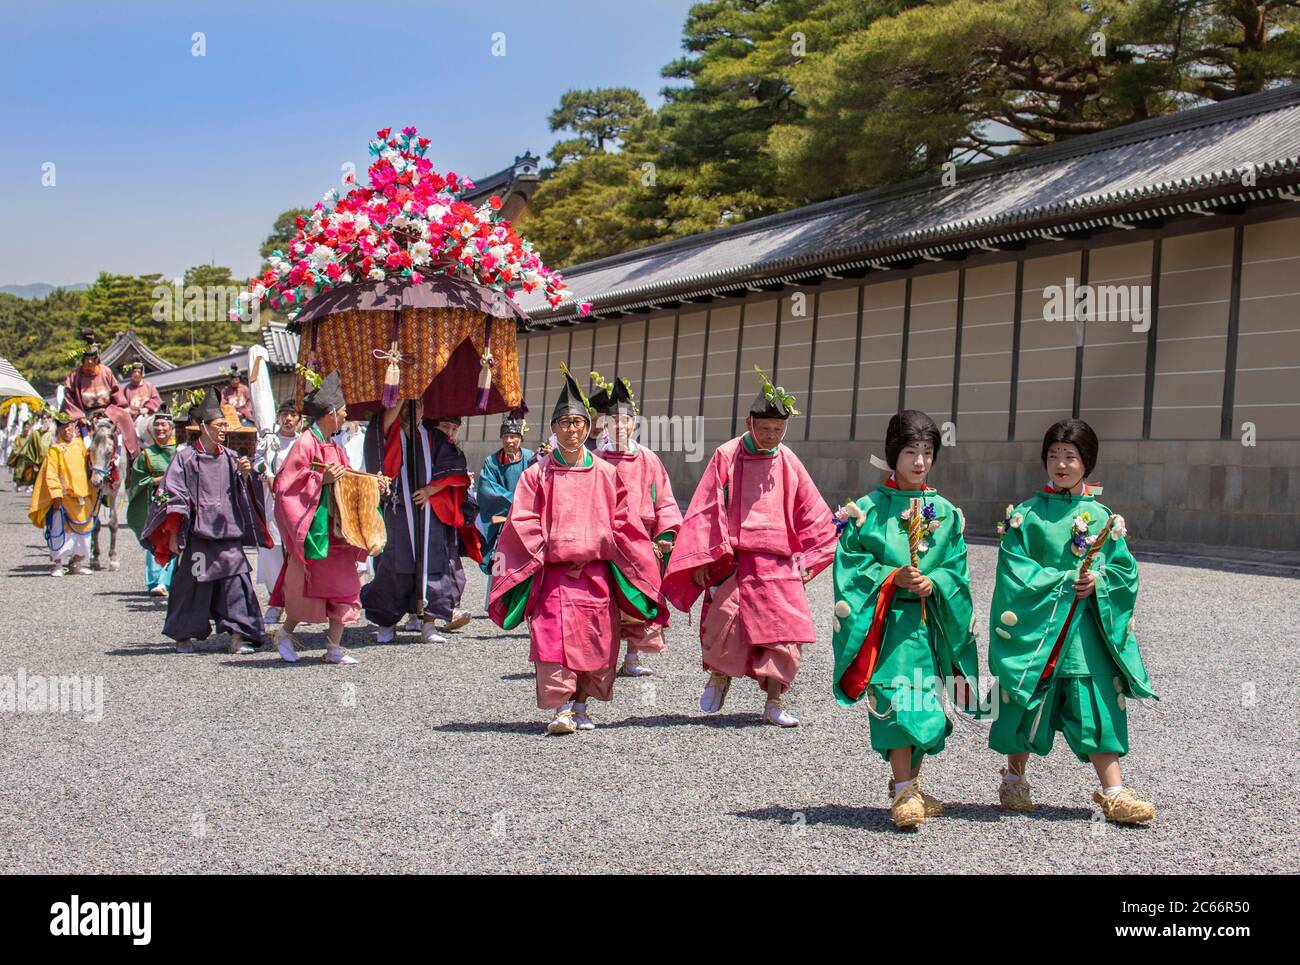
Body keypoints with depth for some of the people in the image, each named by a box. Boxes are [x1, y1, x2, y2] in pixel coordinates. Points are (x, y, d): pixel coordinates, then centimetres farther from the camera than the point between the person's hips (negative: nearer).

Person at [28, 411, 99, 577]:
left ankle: (76, 564, 20)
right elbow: (51, 475, -9)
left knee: (82, 532, 9)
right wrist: (56, 494, -17)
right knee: (60, 532, -6)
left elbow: (88, 467, 20)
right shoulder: (55, 450, -5)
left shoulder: (80, 445, 9)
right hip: (63, 497, -5)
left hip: (82, 497, 5)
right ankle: (57, 565, 3)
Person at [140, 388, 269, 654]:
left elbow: (243, 495, 10)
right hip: (196, 532, -3)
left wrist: (245, 475, -10)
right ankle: (184, 636, 19)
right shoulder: (185, 457, -1)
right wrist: (173, 533, -6)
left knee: (234, 580, -7)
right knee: (191, 583, 3)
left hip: (228, 531, 3)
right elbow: (173, 496, -1)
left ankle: (237, 636, -5)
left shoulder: (230, 457, 10)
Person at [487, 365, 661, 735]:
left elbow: (621, 524, 8)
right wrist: (553, 556, -7)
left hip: (595, 573, 2)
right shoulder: (537, 474, 4)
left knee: (594, 642, 3)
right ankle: (561, 709, -10)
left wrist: (590, 555, -1)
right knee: (554, 638, -12)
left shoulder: (605, 474, 8)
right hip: (552, 574, -2)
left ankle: (580, 705, 18)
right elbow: (523, 524, 0)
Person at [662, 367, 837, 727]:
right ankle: (719, 675, 17)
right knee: (725, 623, -14)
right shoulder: (726, 457, 0)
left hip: (778, 565, 3)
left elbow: (814, 514, 15)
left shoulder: (788, 462, 8)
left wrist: (807, 559, 9)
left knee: (783, 634, -3)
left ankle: (774, 704, 8)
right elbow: (704, 510, -1)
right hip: (732, 561, -3)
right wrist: (702, 560, -6)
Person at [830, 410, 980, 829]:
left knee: (925, 703, 9)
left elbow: (957, 569, 7)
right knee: (896, 697, -14)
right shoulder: (868, 509, 0)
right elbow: (851, 562, -3)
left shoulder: (946, 512, 9)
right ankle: (903, 793, -13)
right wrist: (892, 578, -15)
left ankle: (911, 787, 25)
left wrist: (934, 583, -13)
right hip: (886, 620, -4)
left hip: (930, 621, 4)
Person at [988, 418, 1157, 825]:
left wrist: (1098, 582, -13)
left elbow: (1124, 568, 6)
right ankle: (1014, 780, 27)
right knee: (1027, 702, 8)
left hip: (1087, 627, 2)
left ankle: (1114, 793, 0)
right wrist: (1065, 580, -14)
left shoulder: (1101, 517, 6)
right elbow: (1014, 569, -8)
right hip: (1034, 626, -1)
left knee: (1099, 704, -3)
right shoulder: (1026, 514, 0)